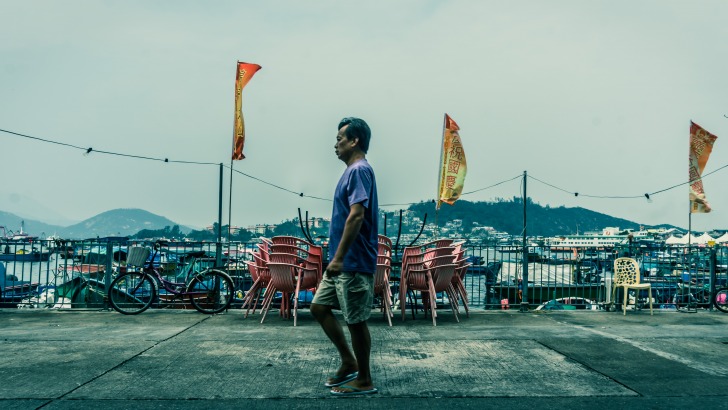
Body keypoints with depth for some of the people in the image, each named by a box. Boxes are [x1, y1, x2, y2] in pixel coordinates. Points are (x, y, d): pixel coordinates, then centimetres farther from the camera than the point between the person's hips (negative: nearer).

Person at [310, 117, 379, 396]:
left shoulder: (359, 170, -15)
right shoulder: (353, 171, 16)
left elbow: (356, 216, -24)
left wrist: (339, 257, -25)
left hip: (354, 263, -10)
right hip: (342, 262, 10)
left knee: (355, 321, 0)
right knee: (319, 307, 14)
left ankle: (364, 381, 14)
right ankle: (349, 363, 23)